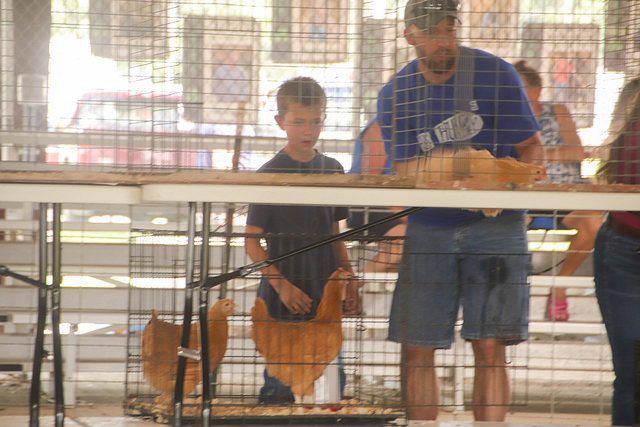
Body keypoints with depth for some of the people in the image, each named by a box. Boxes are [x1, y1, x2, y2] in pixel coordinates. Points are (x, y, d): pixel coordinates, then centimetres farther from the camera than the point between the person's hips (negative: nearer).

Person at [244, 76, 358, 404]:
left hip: (325, 297, 5)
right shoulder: (270, 174, -6)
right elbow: (252, 242, -6)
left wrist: (349, 279, 10)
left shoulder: (332, 170, 8)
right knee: (280, 389, -4)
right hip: (282, 300, -5)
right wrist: (282, 286, -14)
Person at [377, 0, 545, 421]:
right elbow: (405, 172, -2)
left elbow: (533, 147, -1)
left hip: (494, 225, -2)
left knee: (489, 346, -10)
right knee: (417, 349, 0)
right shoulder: (396, 95, 2)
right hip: (428, 227, 3)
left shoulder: (496, 75, -5)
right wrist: (441, 163, -24)